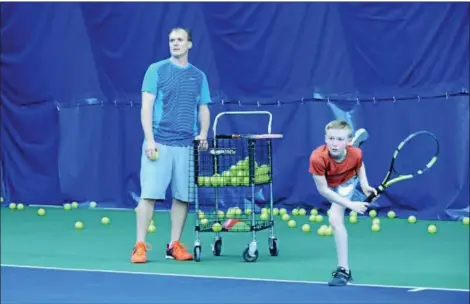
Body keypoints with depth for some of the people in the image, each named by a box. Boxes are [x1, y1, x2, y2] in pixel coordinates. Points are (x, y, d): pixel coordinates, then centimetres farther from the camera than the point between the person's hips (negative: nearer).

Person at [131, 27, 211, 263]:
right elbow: (146, 107, -2)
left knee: (182, 196, 4)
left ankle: (174, 245, 13)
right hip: (159, 143, -3)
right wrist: (149, 139, -11)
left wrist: (203, 133, -2)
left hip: (186, 145, 3)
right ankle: (140, 245, -2)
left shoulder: (199, 76, 13)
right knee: (149, 194, -6)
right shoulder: (156, 70, 3)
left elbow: (203, 109, 17)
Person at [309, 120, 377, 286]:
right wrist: (350, 204, -37)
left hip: (348, 181, -2)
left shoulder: (355, 154, -36)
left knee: (335, 219, -21)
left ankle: (343, 270, -15)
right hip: (330, 185, 2)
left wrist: (365, 186, -21)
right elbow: (323, 190, -34)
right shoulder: (318, 158, -43)